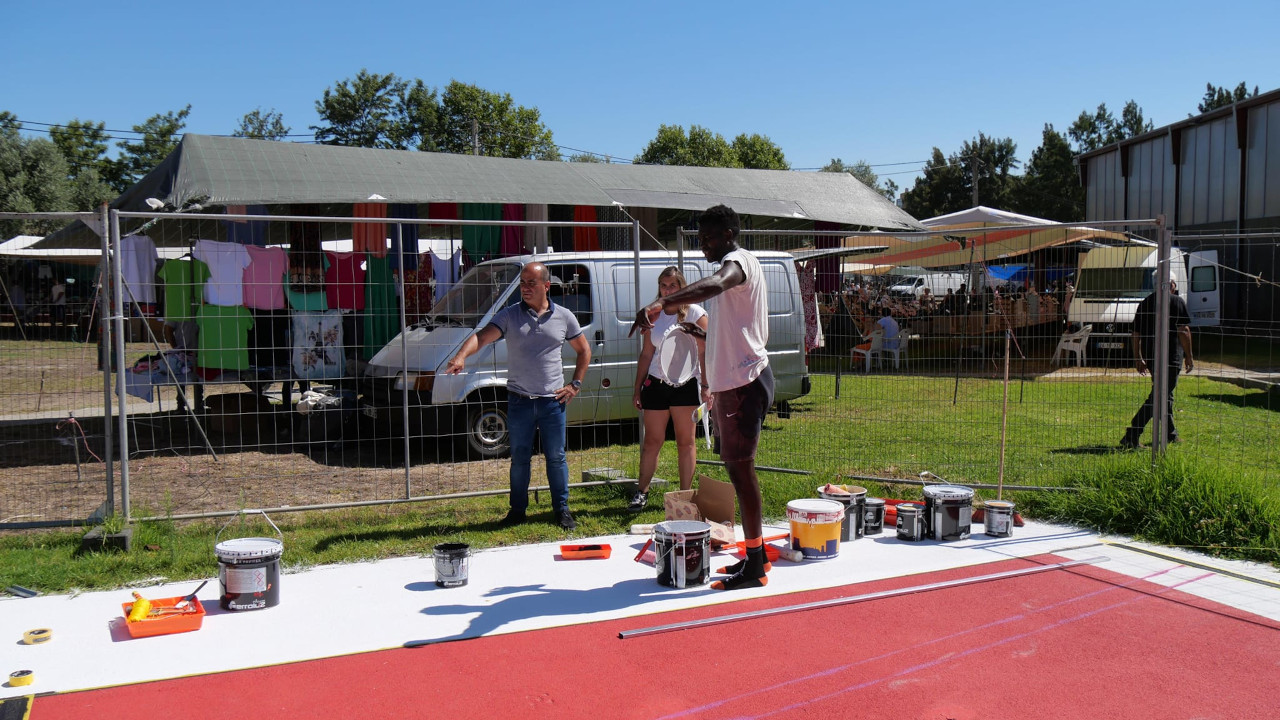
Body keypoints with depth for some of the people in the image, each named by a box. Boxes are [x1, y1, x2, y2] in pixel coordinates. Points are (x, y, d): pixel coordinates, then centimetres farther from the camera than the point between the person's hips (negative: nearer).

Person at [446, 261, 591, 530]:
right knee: (519, 458, 9)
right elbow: (482, 336, -15)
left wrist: (576, 384, 5)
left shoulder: (564, 317, 3)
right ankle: (517, 510, 21)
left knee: (556, 457, 7)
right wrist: (461, 356, -34)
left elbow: (584, 351, 14)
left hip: (552, 400, 0)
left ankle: (562, 509, 20)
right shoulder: (509, 315, -1)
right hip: (519, 400, 0)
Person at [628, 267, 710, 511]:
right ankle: (641, 492, 13)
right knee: (652, 441, 4)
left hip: (685, 384, -2)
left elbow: (704, 353, -2)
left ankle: (685, 494, 11)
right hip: (656, 383, 2)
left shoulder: (695, 313, 1)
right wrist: (637, 389, 12)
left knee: (686, 441, 4)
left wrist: (706, 387, -9)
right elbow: (646, 355, 14)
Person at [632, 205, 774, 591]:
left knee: (741, 468, -8)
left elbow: (715, 284, -38)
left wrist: (661, 304, -53)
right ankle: (755, 555, 22)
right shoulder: (734, 265, 21)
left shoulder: (739, 260, -13)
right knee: (738, 468, 14)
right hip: (733, 381, 11)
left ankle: (755, 566, -3)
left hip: (744, 381, -11)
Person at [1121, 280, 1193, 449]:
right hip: (1171, 356, -7)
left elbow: (1136, 333, 13)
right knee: (1157, 397, -10)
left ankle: (1171, 435, 32)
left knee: (1165, 394, 21)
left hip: (1151, 356, 7)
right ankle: (1131, 437, -20)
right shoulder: (1177, 301, -5)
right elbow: (1183, 331, -11)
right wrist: (1189, 357, -6)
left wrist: (1138, 358, 18)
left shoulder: (1145, 302, 13)